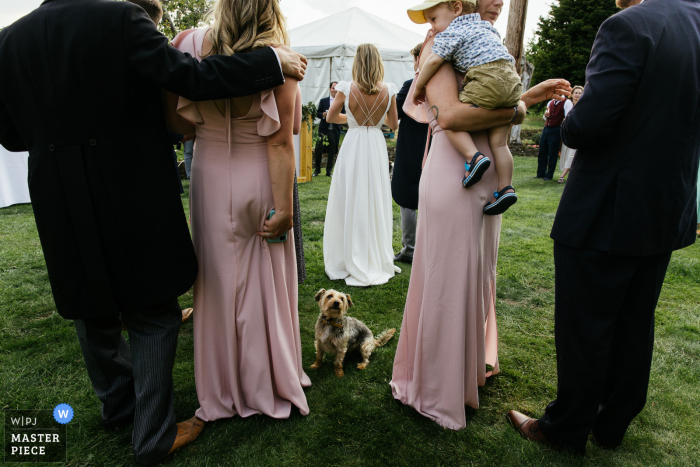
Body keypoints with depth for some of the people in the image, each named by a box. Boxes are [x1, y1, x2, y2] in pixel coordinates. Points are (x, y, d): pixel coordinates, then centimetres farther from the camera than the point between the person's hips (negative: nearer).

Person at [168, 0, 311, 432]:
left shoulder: (190, 44, -6)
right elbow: (279, 144, -16)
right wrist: (284, 208, -13)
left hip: (209, 178, 2)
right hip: (259, 182, -2)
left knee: (219, 281, 15)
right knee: (265, 283, 12)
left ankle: (222, 390, 31)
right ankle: (270, 385, 30)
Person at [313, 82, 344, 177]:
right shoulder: (323, 101, 9)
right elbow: (318, 114, 6)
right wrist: (325, 114, -14)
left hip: (335, 130, 0)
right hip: (323, 129, 0)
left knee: (332, 152, 4)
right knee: (318, 150, -1)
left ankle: (329, 171, 16)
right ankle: (317, 170, 15)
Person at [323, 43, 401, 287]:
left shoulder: (347, 89, -8)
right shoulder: (388, 91, -4)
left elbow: (331, 117, 5)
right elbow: (393, 124, 7)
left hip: (353, 145, -1)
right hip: (376, 147, 2)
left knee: (351, 205, 6)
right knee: (376, 203, 10)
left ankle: (355, 267, 13)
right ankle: (378, 263, 20)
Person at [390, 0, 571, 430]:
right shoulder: (439, 44, -8)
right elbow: (451, 114, -24)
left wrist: (529, 96, 9)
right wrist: (515, 111, -13)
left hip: (486, 179, 9)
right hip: (453, 179, -9)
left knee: (477, 274, 19)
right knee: (448, 278, 2)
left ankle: (473, 362, 41)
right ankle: (438, 383, 24)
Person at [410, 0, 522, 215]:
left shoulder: (451, 33, 3)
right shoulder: (485, 26, 29)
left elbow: (434, 60, -8)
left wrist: (419, 86, 5)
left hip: (488, 80, -8)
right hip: (512, 79, 8)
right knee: (499, 142, 8)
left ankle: (474, 157, -23)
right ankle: (505, 188, 2)